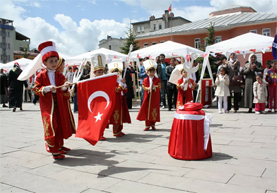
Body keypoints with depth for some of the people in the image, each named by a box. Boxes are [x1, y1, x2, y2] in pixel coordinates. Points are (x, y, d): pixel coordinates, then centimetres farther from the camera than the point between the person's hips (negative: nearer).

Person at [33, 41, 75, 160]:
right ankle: (54, 151, -6)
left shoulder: (60, 76, 8)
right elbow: (36, 89, -2)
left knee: (60, 125, 10)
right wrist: (47, 88, -18)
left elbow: (63, 91, 3)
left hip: (59, 103, 4)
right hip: (47, 104, -4)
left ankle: (59, 146, 28)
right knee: (50, 124, -12)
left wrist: (64, 87, -20)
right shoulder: (41, 76, 0)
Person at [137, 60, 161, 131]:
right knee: (147, 110, 1)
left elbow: (159, 87, -8)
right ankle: (147, 125, 10)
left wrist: (154, 87, -26)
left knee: (154, 110, 4)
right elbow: (144, 87, -2)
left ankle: (153, 124, 18)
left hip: (155, 97, 0)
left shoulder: (157, 80, 2)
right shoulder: (145, 80, 5)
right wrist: (148, 89, -21)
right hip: (148, 96, 1)